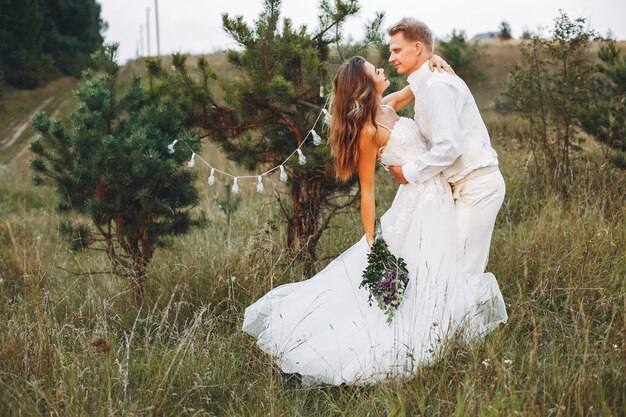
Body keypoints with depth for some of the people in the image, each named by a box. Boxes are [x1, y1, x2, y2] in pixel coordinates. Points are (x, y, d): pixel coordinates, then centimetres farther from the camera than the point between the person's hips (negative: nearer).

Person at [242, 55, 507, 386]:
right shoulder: (368, 131, -15)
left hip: (437, 198, 9)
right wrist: (372, 242, -14)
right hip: (420, 201, -9)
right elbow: (367, 190, -13)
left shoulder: (389, 106, 8)